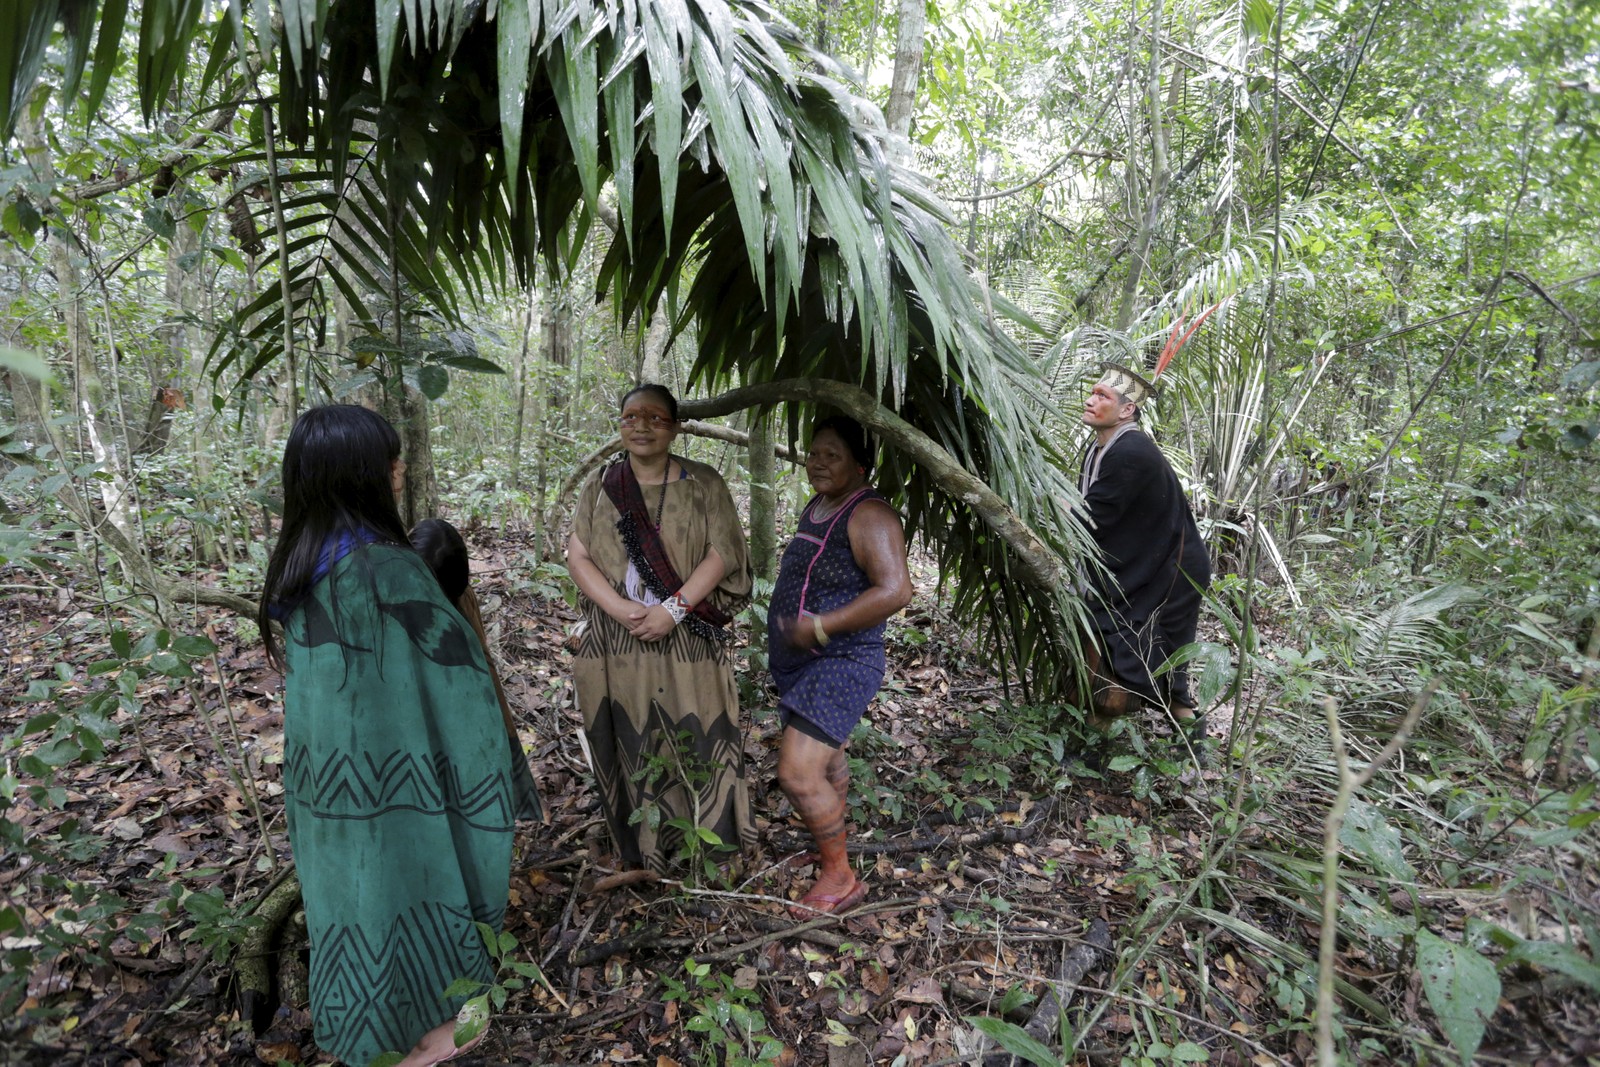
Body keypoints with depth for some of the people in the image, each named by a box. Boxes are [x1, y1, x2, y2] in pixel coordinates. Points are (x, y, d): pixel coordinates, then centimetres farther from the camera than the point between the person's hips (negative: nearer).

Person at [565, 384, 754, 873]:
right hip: (615, 641, 2)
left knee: (694, 736, 2)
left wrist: (675, 608, -17)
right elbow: (578, 556, 1)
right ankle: (639, 848, 24)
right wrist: (622, 609, -14)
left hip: (687, 638, -2)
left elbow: (722, 553, -6)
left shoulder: (702, 484, 1)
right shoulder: (599, 487, 8)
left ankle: (703, 840, 20)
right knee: (626, 739, 8)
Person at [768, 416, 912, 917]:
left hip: (840, 664, -10)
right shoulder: (817, 506, 11)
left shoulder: (869, 515, -19)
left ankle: (840, 877, 7)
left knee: (798, 773, -12)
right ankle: (832, 848, 40)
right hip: (801, 664, 10)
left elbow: (895, 590, -29)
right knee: (826, 763, 22)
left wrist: (820, 627, -28)